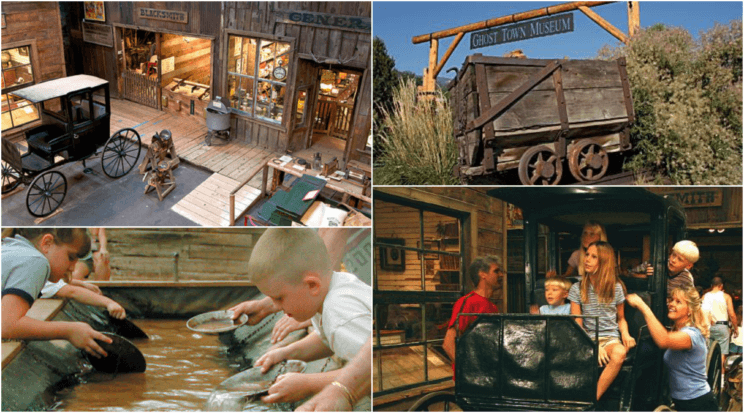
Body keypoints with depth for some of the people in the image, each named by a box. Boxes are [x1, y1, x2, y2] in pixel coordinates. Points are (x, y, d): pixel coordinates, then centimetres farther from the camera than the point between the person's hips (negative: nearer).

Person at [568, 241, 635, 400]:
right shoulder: (577, 289, 4)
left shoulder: (616, 288, 8)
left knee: (619, 353, -37)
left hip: (611, 338, 1)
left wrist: (625, 333, -4)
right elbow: (577, 325, 0)